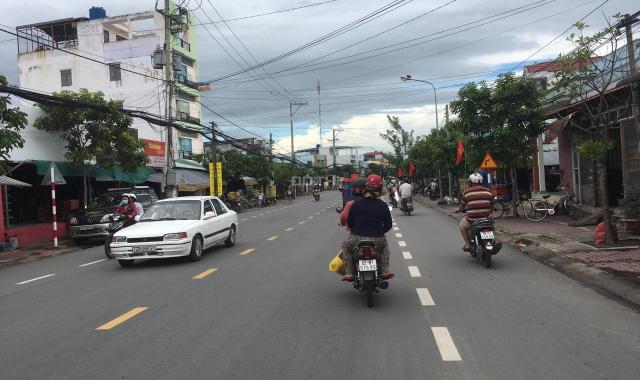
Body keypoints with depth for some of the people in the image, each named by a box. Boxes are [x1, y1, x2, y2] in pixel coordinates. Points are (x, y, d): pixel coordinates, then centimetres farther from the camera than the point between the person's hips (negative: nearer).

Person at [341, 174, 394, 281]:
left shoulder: (357, 202, -6)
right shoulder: (383, 205, -3)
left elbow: (349, 221, -2)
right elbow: (388, 225, 2)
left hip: (357, 238, -1)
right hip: (377, 239, 1)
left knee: (345, 246, 29)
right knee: (385, 246, 36)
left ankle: (348, 273, 17)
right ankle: (385, 271, 26)